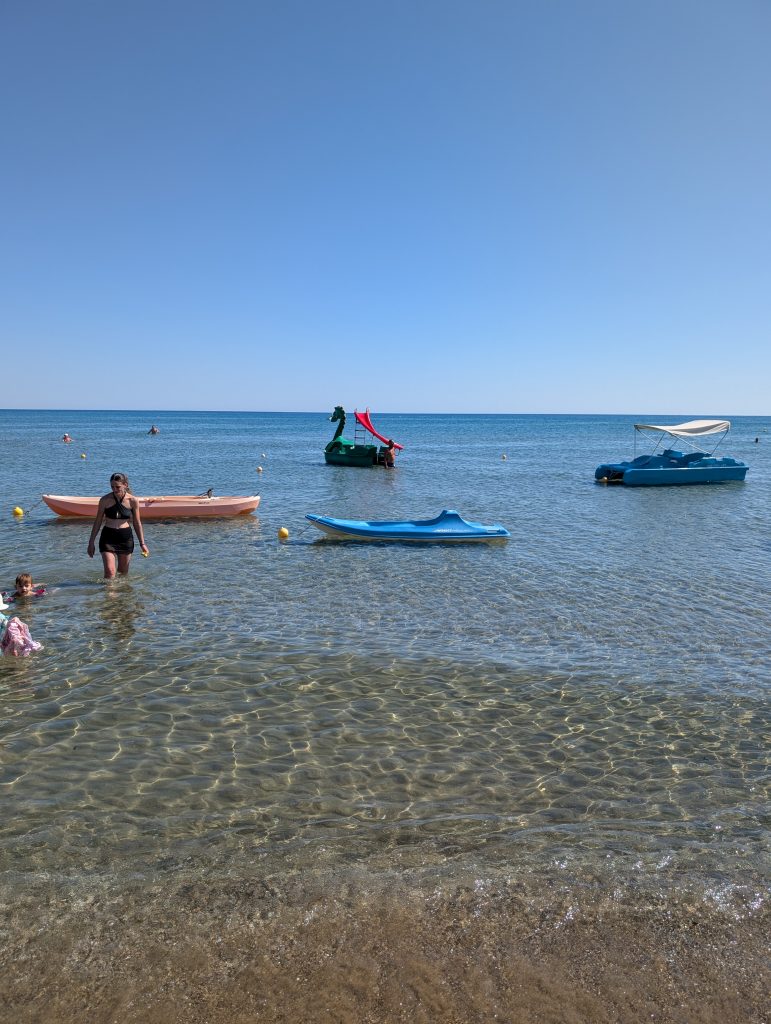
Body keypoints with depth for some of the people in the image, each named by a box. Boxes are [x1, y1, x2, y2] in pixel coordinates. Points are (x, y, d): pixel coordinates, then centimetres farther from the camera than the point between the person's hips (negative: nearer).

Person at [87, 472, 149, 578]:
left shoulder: (133, 501, -3)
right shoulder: (105, 500, -4)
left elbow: (137, 523, 6)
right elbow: (98, 521, 6)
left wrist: (142, 543, 5)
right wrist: (91, 542, 8)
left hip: (126, 537, 1)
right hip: (108, 537, -1)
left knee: (123, 572, 11)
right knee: (110, 571, -12)